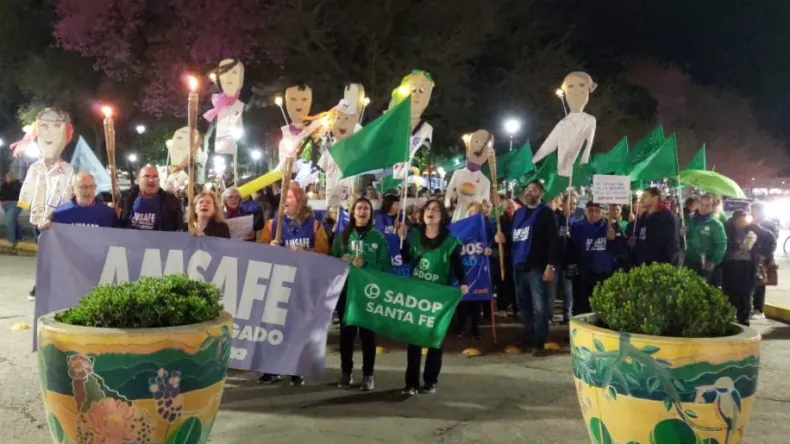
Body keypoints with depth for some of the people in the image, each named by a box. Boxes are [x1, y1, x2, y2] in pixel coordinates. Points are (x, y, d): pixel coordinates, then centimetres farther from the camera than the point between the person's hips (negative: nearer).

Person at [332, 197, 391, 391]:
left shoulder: (378, 237, 2)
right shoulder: (343, 236, 8)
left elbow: (386, 266, -2)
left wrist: (364, 265, -15)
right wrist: (344, 262, -13)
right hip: (346, 289, 2)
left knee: (368, 332, 2)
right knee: (346, 331, 7)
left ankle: (368, 374, 10)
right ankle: (346, 372, 18)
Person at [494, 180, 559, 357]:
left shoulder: (546, 213, -4)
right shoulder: (518, 213, 16)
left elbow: (554, 241, -11)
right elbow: (512, 237, 20)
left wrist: (551, 265, -19)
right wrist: (503, 238, -4)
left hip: (537, 267, -6)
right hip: (519, 266, 6)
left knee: (539, 306, -3)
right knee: (523, 305, 13)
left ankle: (540, 343, 2)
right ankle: (528, 337, 25)